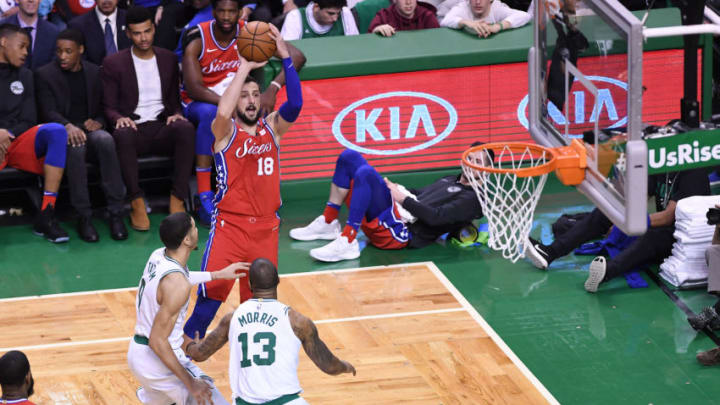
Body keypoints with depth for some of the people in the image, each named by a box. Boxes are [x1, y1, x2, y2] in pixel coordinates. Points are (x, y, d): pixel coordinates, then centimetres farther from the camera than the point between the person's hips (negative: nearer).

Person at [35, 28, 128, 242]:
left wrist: (98, 122, -7)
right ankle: (84, 216, -34)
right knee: (75, 145, -39)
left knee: (105, 140, -34)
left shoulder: (94, 72, 16)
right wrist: (68, 126, -27)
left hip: (90, 129, 2)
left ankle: (115, 213, -34)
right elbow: (48, 112, -6)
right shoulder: (45, 74, 6)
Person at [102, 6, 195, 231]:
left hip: (162, 128, 2)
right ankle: (137, 202, -33)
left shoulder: (168, 59, 17)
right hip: (134, 128, -2)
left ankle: (177, 199, -32)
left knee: (185, 128, -34)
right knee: (122, 134, -40)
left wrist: (176, 114, -5)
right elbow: (109, 107, 4)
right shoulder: (114, 63, 7)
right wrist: (120, 119, -19)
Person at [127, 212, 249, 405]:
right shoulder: (177, 285, -27)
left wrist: (218, 274, 33)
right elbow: (158, 341, -27)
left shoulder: (158, 256, 0)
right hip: (159, 358, -10)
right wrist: (190, 383, -24)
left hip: (137, 351, 10)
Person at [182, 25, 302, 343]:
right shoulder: (225, 132, -3)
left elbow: (294, 105, -12)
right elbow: (223, 112, -28)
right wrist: (244, 68, -22)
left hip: (266, 227, 4)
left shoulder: (271, 127, 7)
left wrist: (285, 58, -21)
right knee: (213, 290, -15)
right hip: (229, 224, -4)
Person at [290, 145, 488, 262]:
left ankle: (347, 243, -34)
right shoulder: (451, 180, 28)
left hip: (400, 231, -9)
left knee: (365, 173, -32)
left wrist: (403, 199, -13)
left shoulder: (471, 199, -2)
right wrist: (398, 190, 9)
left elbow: (435, 217, -15)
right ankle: (328, 224, 6)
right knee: (349, 156, 7)